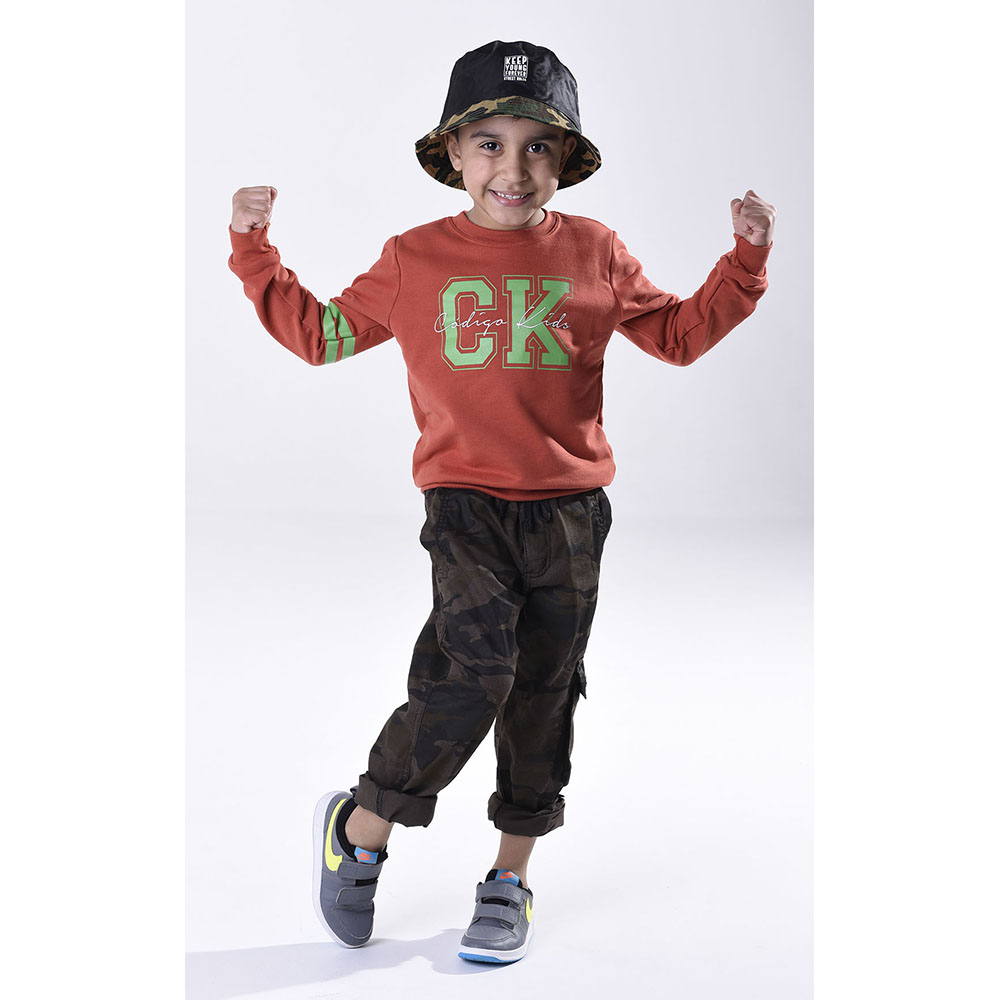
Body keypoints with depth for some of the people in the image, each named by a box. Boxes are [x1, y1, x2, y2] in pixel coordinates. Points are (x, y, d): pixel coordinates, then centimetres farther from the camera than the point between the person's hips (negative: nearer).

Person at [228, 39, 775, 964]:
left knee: (543, 696, 9)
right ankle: (359, 828, 3)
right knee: (471, 673, -19)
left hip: (570, 512, 3)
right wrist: (256, 250, 5)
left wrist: (746, 259, 6)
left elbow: (681, 334, 16)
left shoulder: (595, 254, 5)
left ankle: (510, 878, 25)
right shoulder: (416, 260, 2)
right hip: (467, 505, -2)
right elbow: (321, 332, 12)